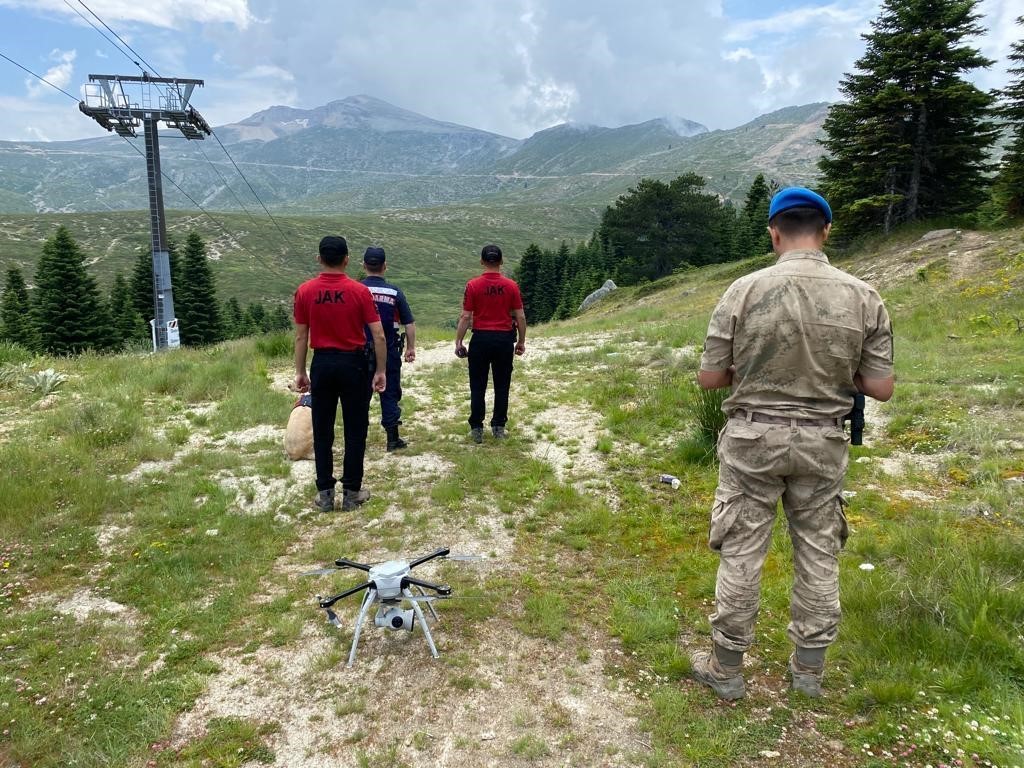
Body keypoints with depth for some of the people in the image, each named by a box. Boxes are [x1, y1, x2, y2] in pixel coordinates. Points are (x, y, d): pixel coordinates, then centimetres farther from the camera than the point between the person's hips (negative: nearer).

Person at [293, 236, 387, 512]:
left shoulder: (305, 291, -2)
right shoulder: (359, 291, -7)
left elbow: (301, 336, 2)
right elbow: (378, 336, -8)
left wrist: (300, 372, 10)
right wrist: (380, 370, 0)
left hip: (322, 364, 2)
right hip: (353, 364, -2)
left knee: (322, 432, 10)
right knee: (355, 431, 8)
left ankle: (325, 494, 15)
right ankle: (352, 492, 14)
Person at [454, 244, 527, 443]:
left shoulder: (473, 285, -6)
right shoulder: (511, 286, -2)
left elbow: (465, 317, -6)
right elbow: (520, 317, 0)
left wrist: (458, 342, 1)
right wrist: (521, 341, 11)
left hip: (481, 339, -1)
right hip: (505, 339, 1)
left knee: (478, 387, 7)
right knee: (502, 386, 10)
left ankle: (476, 429, 9)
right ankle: (499, 427, 16)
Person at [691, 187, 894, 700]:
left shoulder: (745, 291, -13)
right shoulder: (863, 297, -6)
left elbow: (709, 378, -9)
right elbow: (881, 388, -3)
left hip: (753, 438, -2)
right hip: (822, 443, 3)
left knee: (741, 553, 9)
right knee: (819, 555, 17)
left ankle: (725, 668, 23)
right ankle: (808, 668, 32)